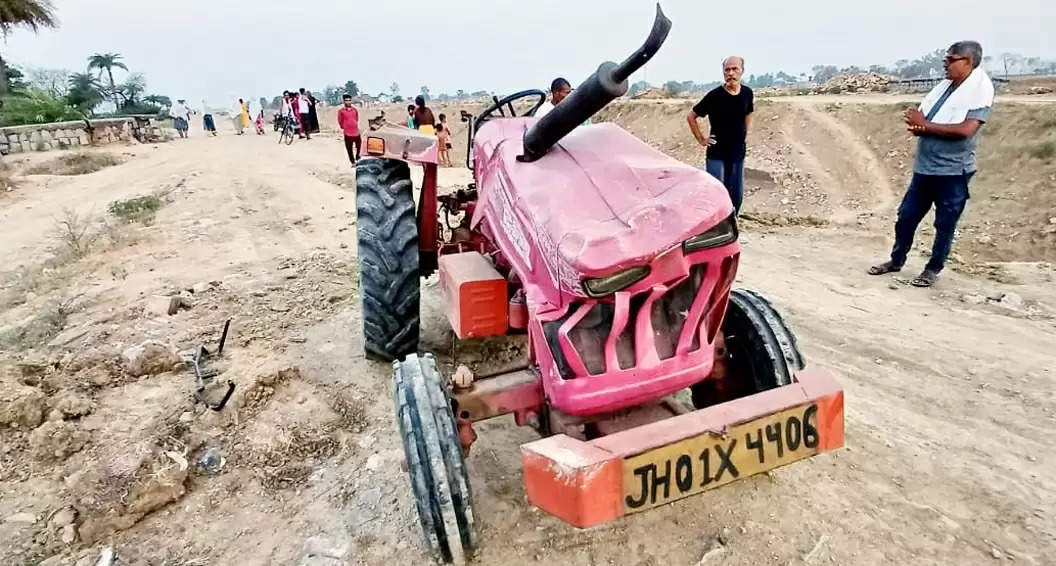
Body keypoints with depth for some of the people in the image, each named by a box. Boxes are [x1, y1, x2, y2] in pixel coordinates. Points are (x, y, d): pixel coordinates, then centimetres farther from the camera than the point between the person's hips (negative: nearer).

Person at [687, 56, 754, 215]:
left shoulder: (747, 93, 1)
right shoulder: (714, 95, -12)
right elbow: (691, 116, -4)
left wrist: (745, 135, 14)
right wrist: (701, 139, -5)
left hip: (738, 153, 5)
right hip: (716, 154, -5)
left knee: (736, 195, 11)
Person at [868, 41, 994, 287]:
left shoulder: (981, 88, -11)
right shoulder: (944, 85, 9)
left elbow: (965, 130, -22)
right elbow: (916, 119, 10)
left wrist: (925, 125, -15)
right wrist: (918, 126, -14)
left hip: (953, 171, -6)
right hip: (924, 167, 7)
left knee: (945, 224, 5)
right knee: (906, 217, 12)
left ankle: (933, 269, 18)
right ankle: (896, 260, 27)